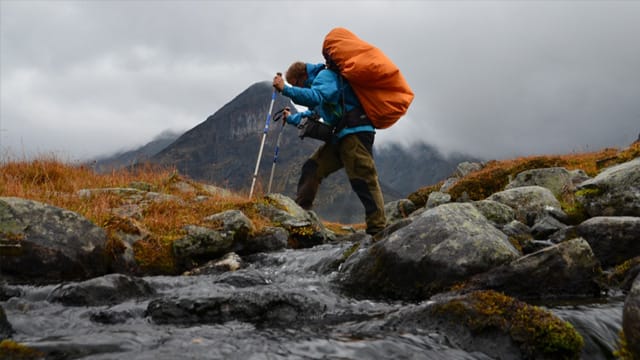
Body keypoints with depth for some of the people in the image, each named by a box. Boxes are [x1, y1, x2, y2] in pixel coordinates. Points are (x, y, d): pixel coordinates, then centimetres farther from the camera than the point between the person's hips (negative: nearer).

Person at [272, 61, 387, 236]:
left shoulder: (326, 75, -6)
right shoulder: (318, 81, 25)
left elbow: (315, 97, -29)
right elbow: (313, 114, 41)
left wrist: (285, 89, -28)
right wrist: (291, 118, 53)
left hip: (355, 132, -10)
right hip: (340, 136, 10)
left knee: (363, 179, -14)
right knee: (312, 168, 7)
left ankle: (378, 230, -16)